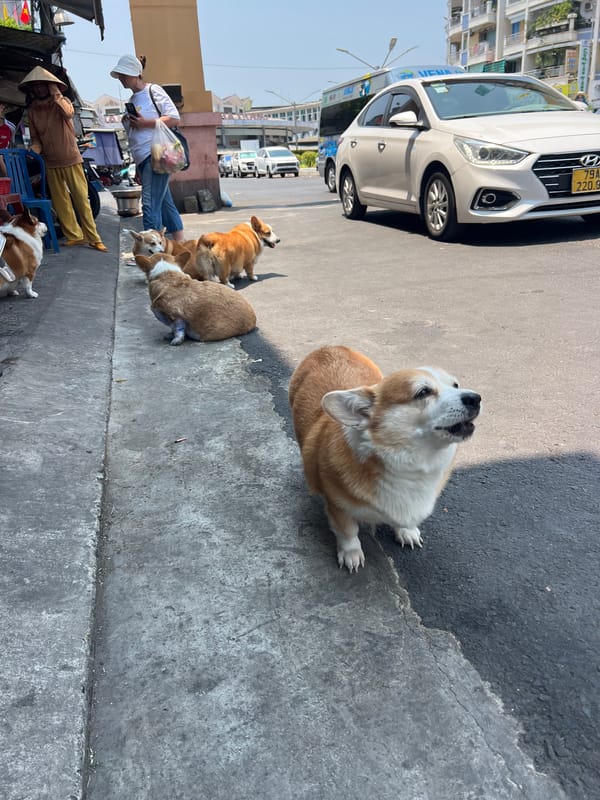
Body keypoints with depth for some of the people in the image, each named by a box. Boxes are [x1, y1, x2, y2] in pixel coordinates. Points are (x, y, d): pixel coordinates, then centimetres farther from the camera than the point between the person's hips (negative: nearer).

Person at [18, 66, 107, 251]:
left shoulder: (62, 102, 1)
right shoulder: (32, 110, 8)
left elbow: (69, 113, -23)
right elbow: (35, 138, 10)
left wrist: (56, 94, -15)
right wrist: (34, 149, -10)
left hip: (71, 159, -3)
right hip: (51, 163, 4)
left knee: (81, 199, -7)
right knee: (60, 202, 3)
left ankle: (94, 238, -5)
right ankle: (74, 235, 10)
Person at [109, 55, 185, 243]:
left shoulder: (153, 90, 0)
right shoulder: (132, 99, 22)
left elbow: (174, 118, -9)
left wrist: (145, 123, -14)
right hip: (142, 159, 9)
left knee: (150, 204, -17)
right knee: (164, 202, 10)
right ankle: (180, 244, 16)